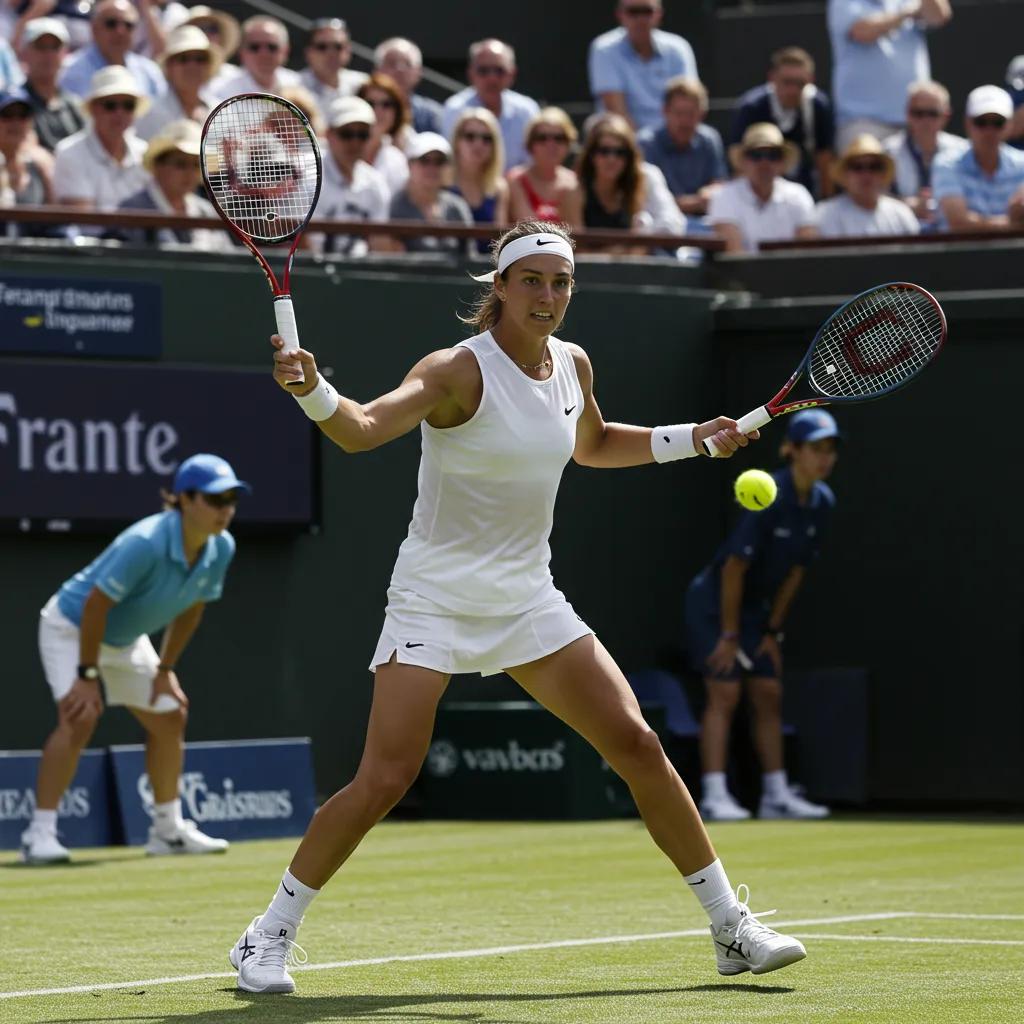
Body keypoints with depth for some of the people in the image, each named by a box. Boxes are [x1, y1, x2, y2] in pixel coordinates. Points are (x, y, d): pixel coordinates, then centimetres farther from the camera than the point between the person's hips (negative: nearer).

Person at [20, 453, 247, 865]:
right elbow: (95, 605, -30)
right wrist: (88, 674, -26)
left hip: (126, 638, 8)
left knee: (169, 717, 10)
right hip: (72, 626, -8)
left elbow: (190, 610, 3)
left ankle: (168, 830, 24)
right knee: (79, 719, -25)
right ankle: (39, 834, -23)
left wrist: (165, 669, 6)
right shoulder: (144, 544, -36)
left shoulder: (221, 549, -13)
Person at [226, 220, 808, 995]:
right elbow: (364, 429, -33)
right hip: (434, 602, -6)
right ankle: (269, 936, 2)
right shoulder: (459, 372, -17)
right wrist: (311, 390, -53)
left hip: (528, 602, 6)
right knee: (385, 780, -15)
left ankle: (732, 928, 12)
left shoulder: (573, 365, 3)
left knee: (638, 745, 1)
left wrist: (691, 439, 17)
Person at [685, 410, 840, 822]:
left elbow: (796, 570, 5)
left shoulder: (822, 503, -3)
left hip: (754, 607, 7)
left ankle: (776, 795, 10)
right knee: (725, 693, -13)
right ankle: (714, 797, -14)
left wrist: (773, 630, 4)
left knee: (769, 696, 6)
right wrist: (729, 635, -19)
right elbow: (735, 566, -23)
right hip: (713, 603, -7)